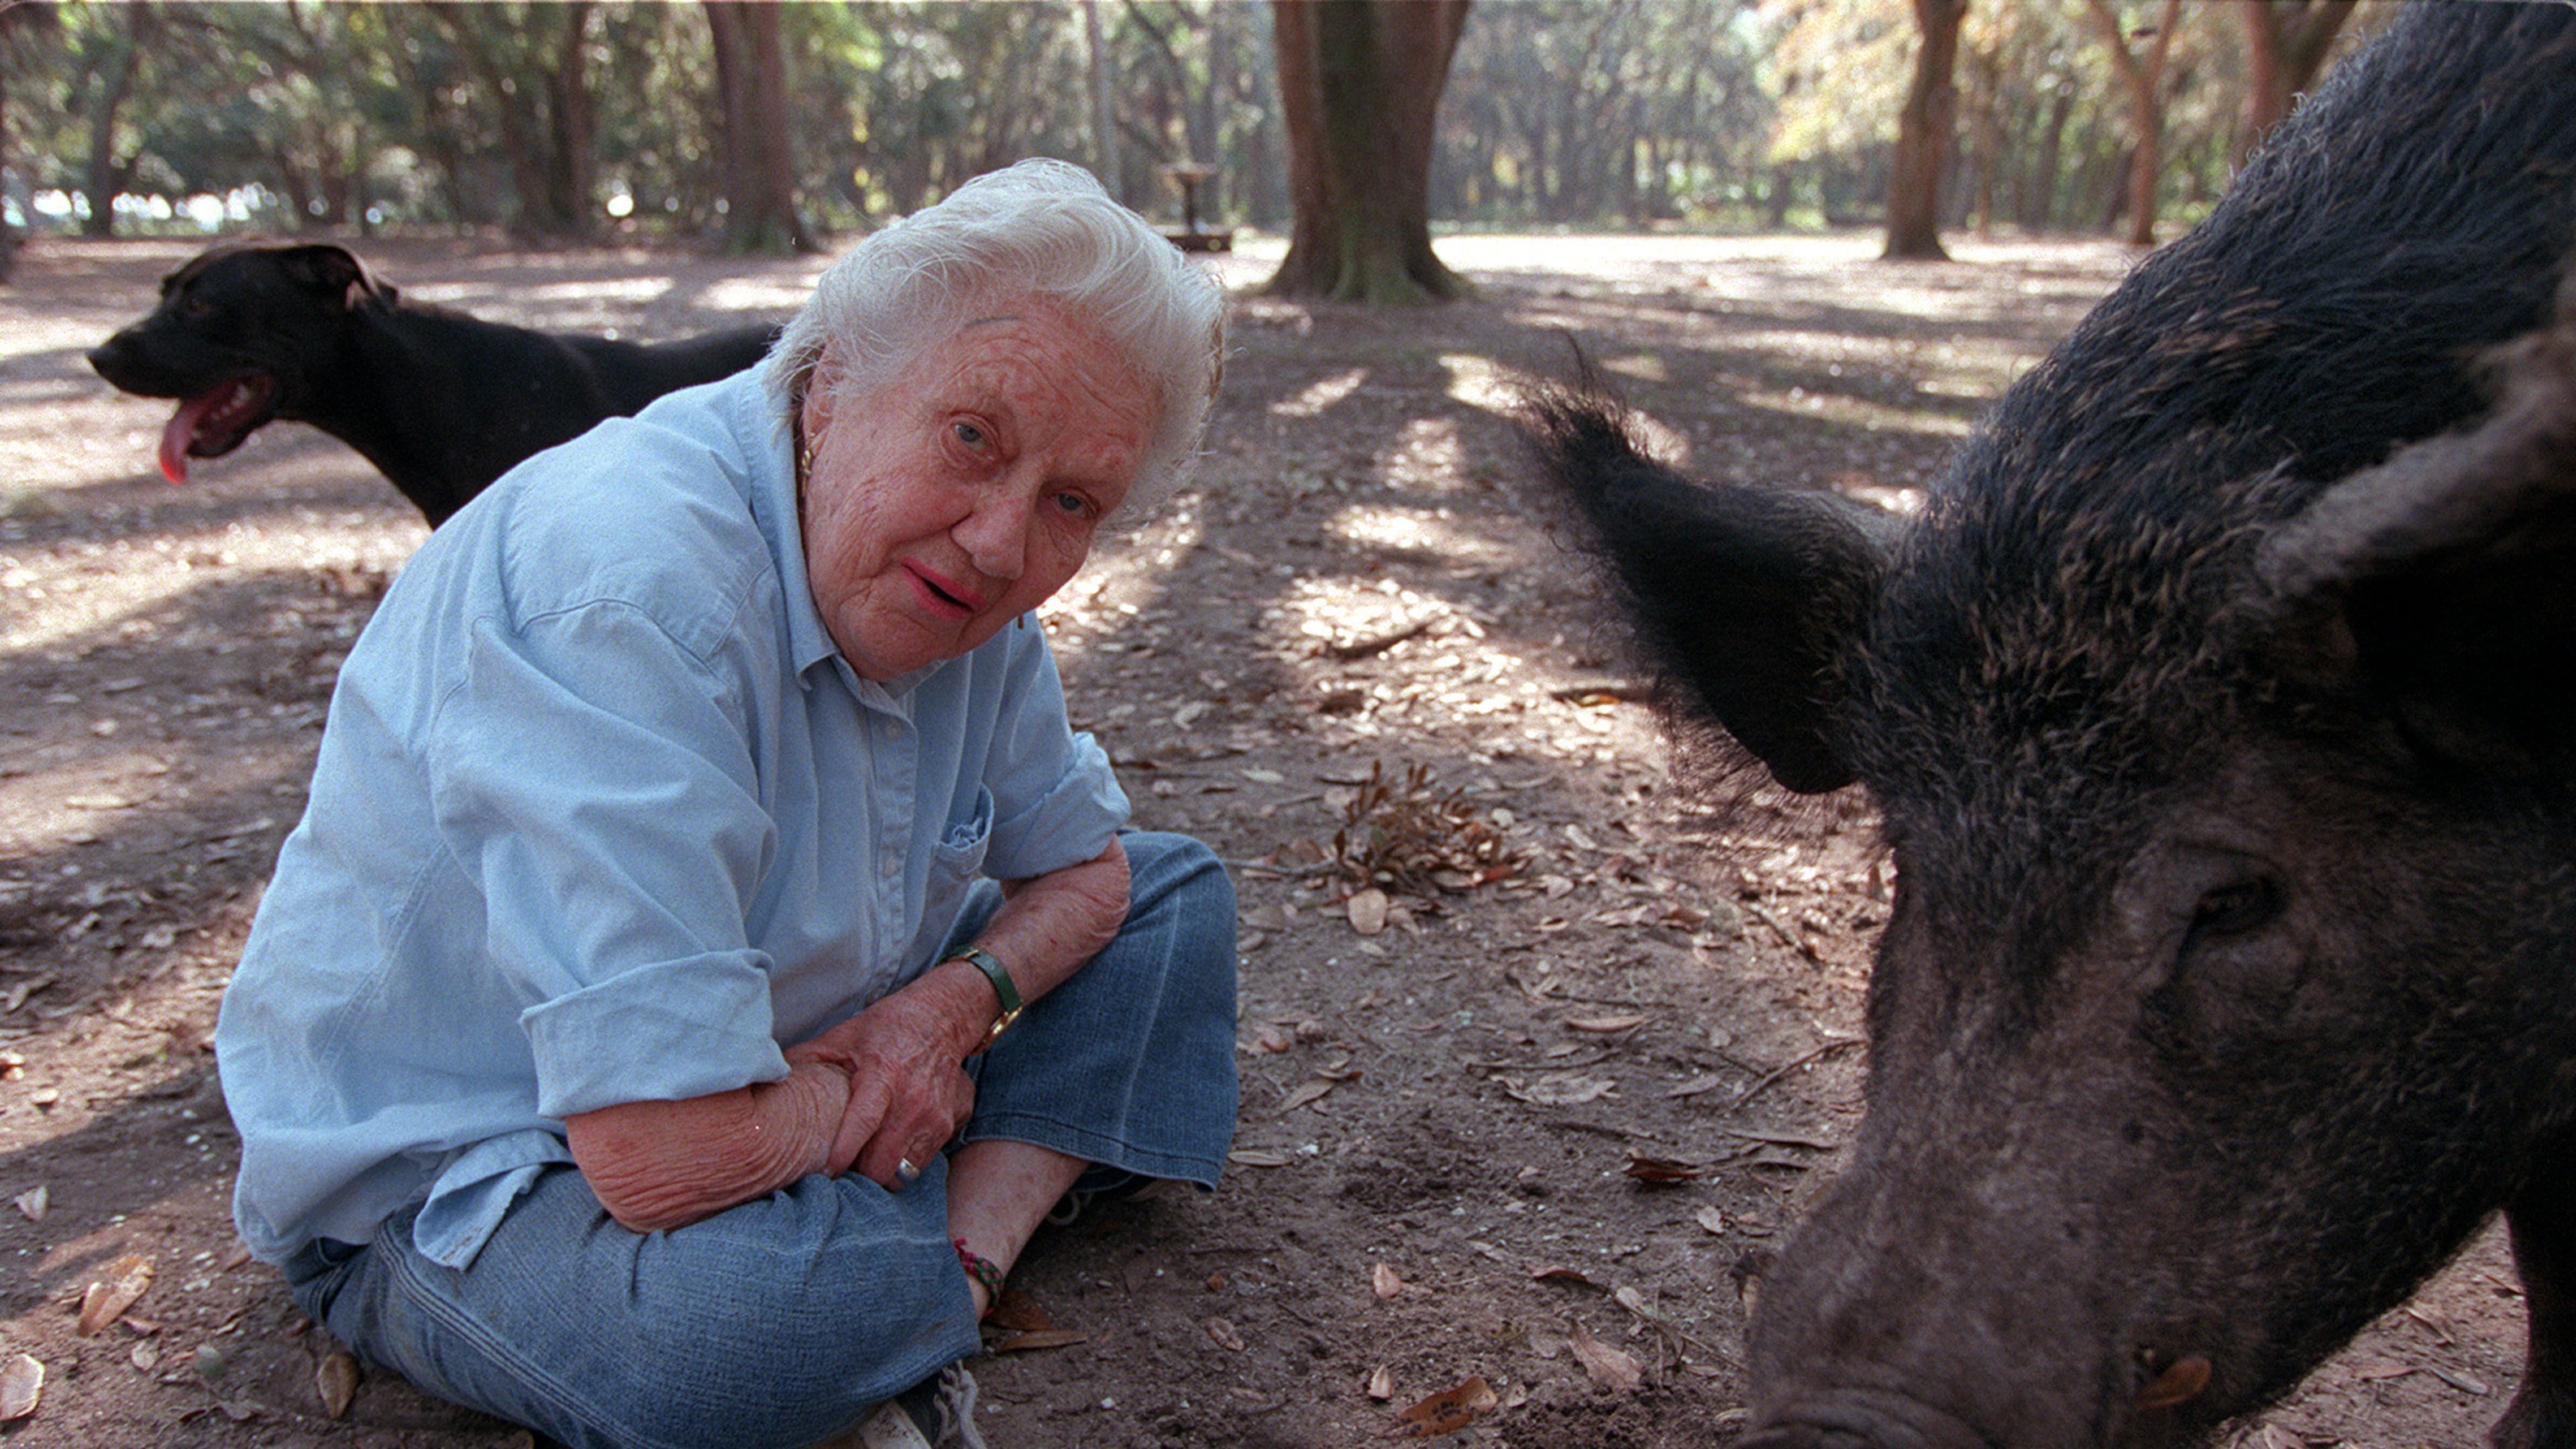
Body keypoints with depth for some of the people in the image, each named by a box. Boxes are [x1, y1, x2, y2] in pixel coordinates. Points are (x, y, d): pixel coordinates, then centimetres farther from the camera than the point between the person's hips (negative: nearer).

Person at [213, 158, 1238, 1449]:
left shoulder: (935, 576, -6)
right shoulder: (626, 583, -33)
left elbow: (1086, 864, 8)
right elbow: (665, 1155, -37)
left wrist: (952, 1003, -14)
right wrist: (872, 1099, -15)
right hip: (449, 1179, -8)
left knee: (1176, 896, 5)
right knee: (796, 1299, -42)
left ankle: (959, 1260, -8)